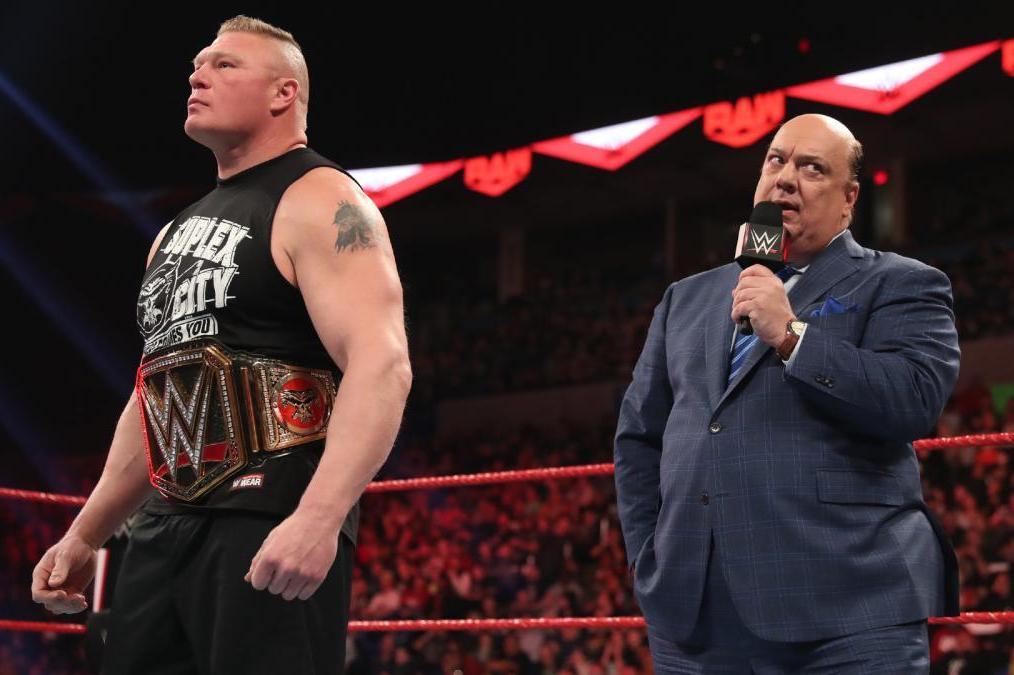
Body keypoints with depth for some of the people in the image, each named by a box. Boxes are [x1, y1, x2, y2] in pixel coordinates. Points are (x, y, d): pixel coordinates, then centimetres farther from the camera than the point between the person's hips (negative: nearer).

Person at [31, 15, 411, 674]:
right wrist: (85, 534, 23)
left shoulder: (319, 203, -5)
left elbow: (382, 366, -19)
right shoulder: (180, 232, 22)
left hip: (272, 526, -8)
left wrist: (318, 519, -31)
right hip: (164, 532, 8)